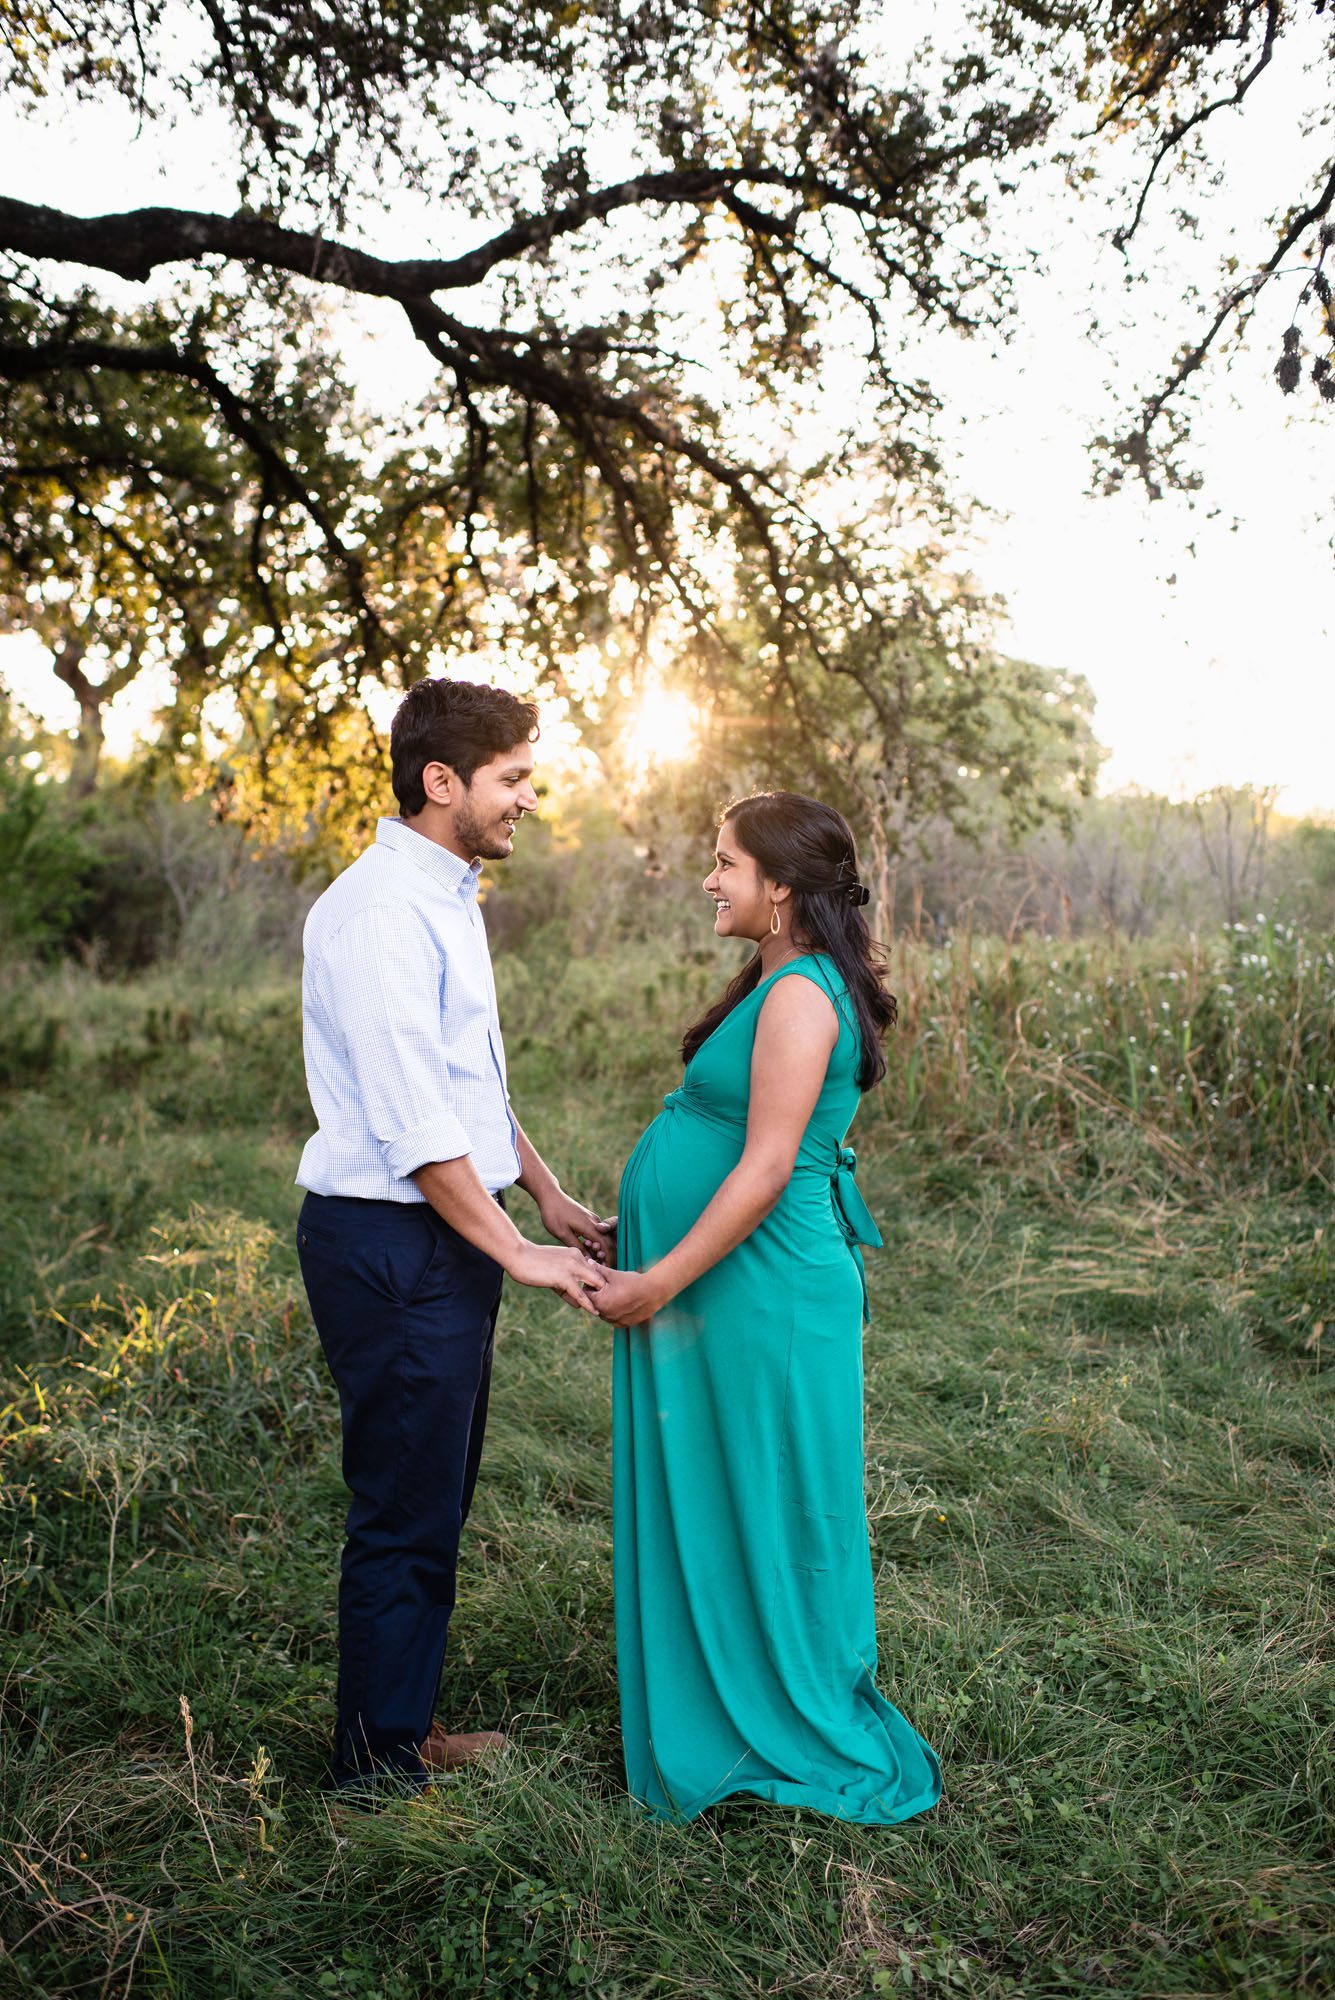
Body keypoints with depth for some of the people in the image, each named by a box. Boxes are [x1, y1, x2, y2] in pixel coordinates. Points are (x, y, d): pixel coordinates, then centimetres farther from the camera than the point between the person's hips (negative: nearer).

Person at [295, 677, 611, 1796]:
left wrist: (550, 1197, 18)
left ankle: (409, 1726, 35)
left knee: (435, 1502, 19)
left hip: (450, 1236, 10)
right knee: (405, 1515, 2)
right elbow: (413, 1123, -23)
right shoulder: (381, 912, -19)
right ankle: (379, 1762, 20)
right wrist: (517, 1252, -18)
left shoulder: (447, 900, 13)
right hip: (393, 1249, -10)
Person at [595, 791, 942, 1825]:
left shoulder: (801, 994, -19)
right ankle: (723, 1710, 34)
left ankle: (799, 1732, 23)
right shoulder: (775, 984, 12)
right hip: (723, 1288, 10)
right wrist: (644, 1237, 20)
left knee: (763, 1507, 5)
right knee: (707, 1503, 18)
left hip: (762, 1294, -10)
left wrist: (661, 1281, -19)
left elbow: (767, 1167, -23)